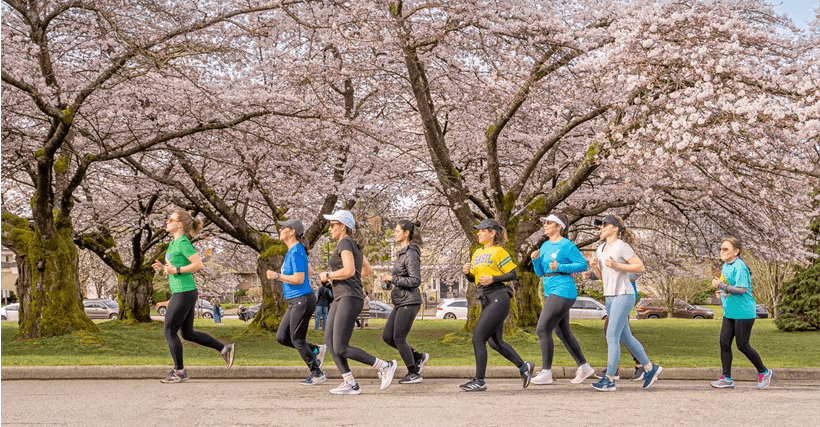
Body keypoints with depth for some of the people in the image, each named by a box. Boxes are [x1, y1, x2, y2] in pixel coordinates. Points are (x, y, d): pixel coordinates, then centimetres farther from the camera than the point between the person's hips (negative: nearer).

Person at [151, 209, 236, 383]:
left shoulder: (183, 243, -13)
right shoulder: (174, 243, 15)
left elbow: (199, 265, -20)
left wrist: (176, 270, -20)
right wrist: (162, 267, 8)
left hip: (184, 293, -10)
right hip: (184, 292, 10)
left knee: (170, 331, -2)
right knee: (188, 333, 14)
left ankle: (179, 372, 7)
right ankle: (225, 349, 18)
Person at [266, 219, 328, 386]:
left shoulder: (296, 252, -16)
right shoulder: (292, 251, 14)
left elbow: (299, 279, -23)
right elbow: (307, 273, 26)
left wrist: (276, 276, -18)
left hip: (302, 300, -10)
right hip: (295, 302, 10)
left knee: (297, 339, -2)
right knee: (281, 338, 9)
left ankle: (317, 374, 8)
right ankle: (316, 350, 18)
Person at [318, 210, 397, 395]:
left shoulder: (345, 243, -10)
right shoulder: (353, 245, 19)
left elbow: (349, 271, -23)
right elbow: (367, 269, 30)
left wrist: (328, 275, -8)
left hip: (349, 298, -10)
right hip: (340, 298, 10)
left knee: (341, 349, -12)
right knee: (329, 341, 2)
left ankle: (385, 366, -4)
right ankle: (350, 383, 0)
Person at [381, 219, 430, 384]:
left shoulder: (411, 254, -15)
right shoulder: (402, 253, 14)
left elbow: (415, 280, -21)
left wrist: (392, 278, -16)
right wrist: (387, 281, 7)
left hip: (409, 302, -10)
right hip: (401, 302, 10)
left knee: (399, 338, -5)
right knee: (387, 336, 9)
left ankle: (414, 373, 6)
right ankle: (419, 357, 19)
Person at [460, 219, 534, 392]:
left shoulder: (498, 251, -6)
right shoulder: (477, 254, 17)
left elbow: (513, 274, -7)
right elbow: (474, 279, 22)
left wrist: (493, 279, -16)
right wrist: (467, 272, 1)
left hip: (498, 298, -9)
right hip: (486, 300, 9)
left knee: (478, 337, -14)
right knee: (495, 342, 12)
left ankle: (479, 381, -9)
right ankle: (524, 367, 28)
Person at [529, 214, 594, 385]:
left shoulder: (567, 245, -9)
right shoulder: (545, 245, 15)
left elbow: (583, 265, -11)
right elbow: (540, 273, 17)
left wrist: (560, 267, -19)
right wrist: (535, 259, -1)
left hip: (562, 291, -9)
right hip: (551, 292, 9)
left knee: (543, 329, -13)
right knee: (563, 332, 14)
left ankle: (546, 372, -9)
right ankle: (584, 367, 25)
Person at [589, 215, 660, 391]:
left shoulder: (621, 246, -10)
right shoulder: (600, 249, 14)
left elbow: (640, 267, -13)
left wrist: (617, 266, -20)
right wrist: (595, 267, -1)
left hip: (623, 296, -9)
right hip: (610, 297, 9)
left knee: (612, 337, -11)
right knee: (625, 337, 14)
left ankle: (609, 379, -8)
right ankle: (650, 368, 27)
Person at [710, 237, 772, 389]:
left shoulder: (739, 267, -17)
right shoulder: (725, 266, 12)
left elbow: (742, 289, -24)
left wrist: (721, 285, -21)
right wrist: (722, 291, 7)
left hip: (743, 313, -9)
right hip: (729, 312, 9)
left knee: (742, 345, -1)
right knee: (724, 343, 2)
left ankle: (764, 372, 19)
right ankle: (726, 378, 6)